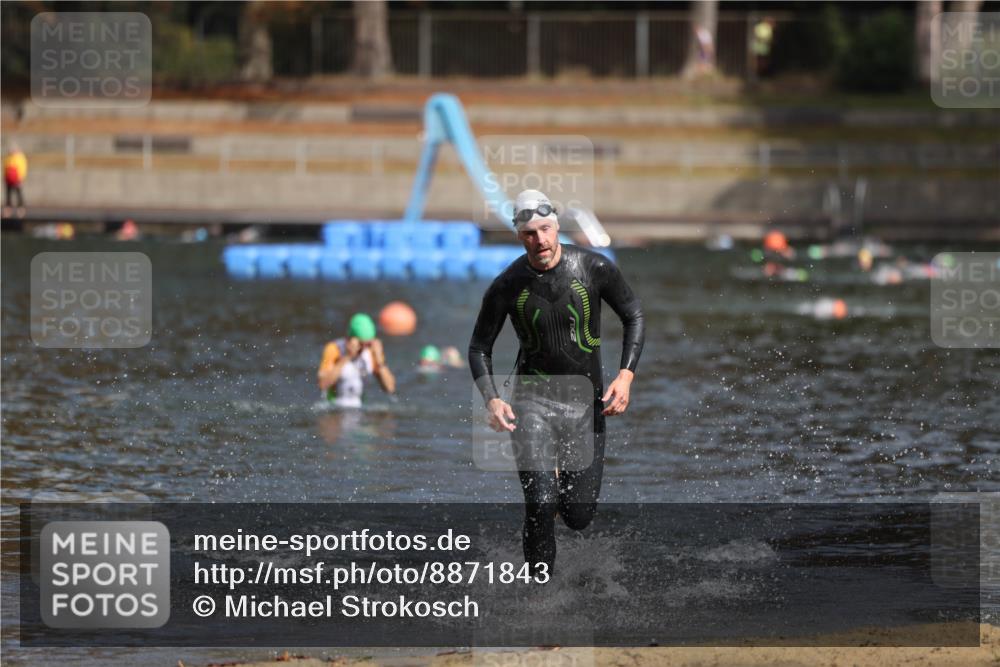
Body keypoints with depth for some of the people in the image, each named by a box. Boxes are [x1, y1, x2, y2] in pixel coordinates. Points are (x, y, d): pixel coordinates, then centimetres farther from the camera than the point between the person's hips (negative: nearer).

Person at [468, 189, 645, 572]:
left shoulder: (594, 268, -9)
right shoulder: (507, 286, -8)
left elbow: (634, 317, 5)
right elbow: (479, 348, 3)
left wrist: (626, 376, -8)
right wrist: (491, 400, -14)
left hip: (585, 402, 1)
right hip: (533, 400, -1)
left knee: (578, 517, 5)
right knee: (540, 508, -18)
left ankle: (565, 478, 41)